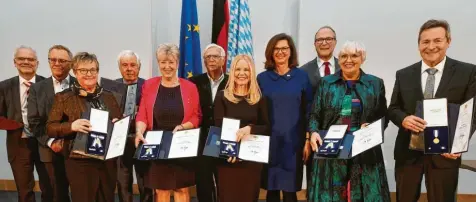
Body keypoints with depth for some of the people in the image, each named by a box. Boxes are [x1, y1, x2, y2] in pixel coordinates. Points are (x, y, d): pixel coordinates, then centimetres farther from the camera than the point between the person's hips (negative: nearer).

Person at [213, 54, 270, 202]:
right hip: (227, 158, -1)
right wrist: (238, 135, -23)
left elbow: (267, 128, 2)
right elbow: (219, 126, -5)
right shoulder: (222, 97, 2)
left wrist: (249, 129, -18)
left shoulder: (259, 99, 5)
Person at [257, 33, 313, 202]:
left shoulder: (301, 76, 2)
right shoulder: (262, 78, 4)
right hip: (269, 142, 1)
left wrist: (308, 140, -1)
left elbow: (308, 110, 3)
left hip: (293, 142, -1)